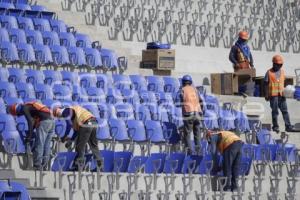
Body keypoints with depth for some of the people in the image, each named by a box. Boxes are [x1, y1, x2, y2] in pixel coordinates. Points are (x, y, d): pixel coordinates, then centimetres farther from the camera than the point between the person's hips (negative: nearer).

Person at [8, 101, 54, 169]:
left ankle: (37, 166, -8)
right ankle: (44, 166, 12)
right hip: (51, 121, 9)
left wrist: (29, 135, -13)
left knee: (39, 144, -6)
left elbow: (30, 121, -13)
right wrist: (29, 132, 37)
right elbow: (33, 121, 35)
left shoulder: (24, 108, 0)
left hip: (44, 122, -9)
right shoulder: (30, 106, 28)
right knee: (46, 145, 11)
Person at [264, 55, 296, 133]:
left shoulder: (282, 71, 12)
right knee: (275, 111, 2)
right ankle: (275, 126, 11)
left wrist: (284, 92, 11)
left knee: (285, 110, 1)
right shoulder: (269, 72, -3)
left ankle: (288, 126, 0)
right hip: (273, 95, -4)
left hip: (281, 94, 4)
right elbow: (266, 84, -1)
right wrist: (266, 95, -4)